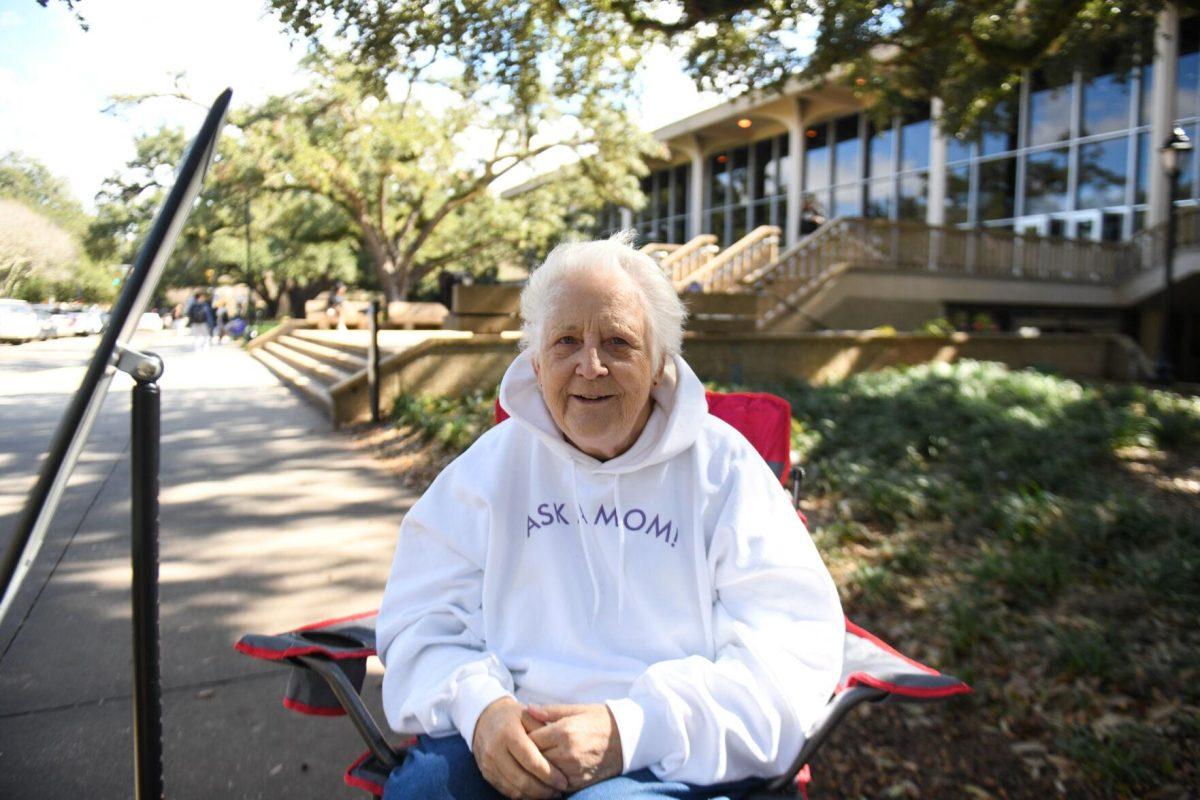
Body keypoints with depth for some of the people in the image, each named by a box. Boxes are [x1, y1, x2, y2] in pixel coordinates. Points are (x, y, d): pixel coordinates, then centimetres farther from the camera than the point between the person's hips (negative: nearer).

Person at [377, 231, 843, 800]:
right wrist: (479, 706, -13)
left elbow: (796, 644, -4)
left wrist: (632, 727, -16)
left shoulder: (721, 465, 5)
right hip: (504, 740, 2)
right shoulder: (495, 460, 13)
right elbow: (421, 618, 9)